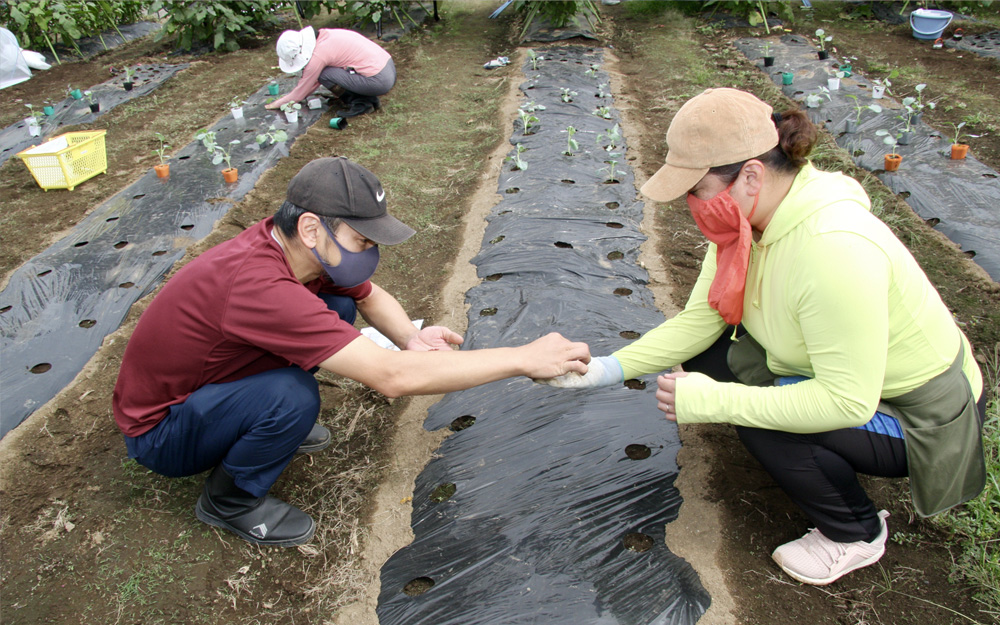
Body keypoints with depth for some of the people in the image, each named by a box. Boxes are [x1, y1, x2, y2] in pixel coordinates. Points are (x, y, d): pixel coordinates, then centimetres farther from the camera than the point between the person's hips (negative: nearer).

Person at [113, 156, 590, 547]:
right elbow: (392, 378, -43)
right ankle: (229, 501, -4)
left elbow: (371, 296, 4)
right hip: (158, 435, -7)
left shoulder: (291, 243, -13)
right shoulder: (260, 284, -39)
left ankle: (266, 422, 12)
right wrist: (524, 359, -37)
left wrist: (412, 338, -20)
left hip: (204, 386, 7)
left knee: (338, 306, -8)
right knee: (293, 395, -35)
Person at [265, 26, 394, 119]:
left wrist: (276, 104, 12)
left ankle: (360, 104, -1)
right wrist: (289, 98, 25)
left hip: (379, 80, -9)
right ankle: (371, 99, 12)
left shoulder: (318, 56, -15)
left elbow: (300, 93, -1)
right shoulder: (324, 35, 10)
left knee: (323, 74, -11)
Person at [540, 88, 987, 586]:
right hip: (845, 377, 8)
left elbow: (849, 401, -35)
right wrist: (609, 368, -18)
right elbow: (698, 320, -9)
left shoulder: (835, 248, -38)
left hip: (921, 417, -7)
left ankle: (856, 535, 3)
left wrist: (713, 401, -32)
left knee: (764, 426, -29)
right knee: (705, 357, -3)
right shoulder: (750, 219, -11)